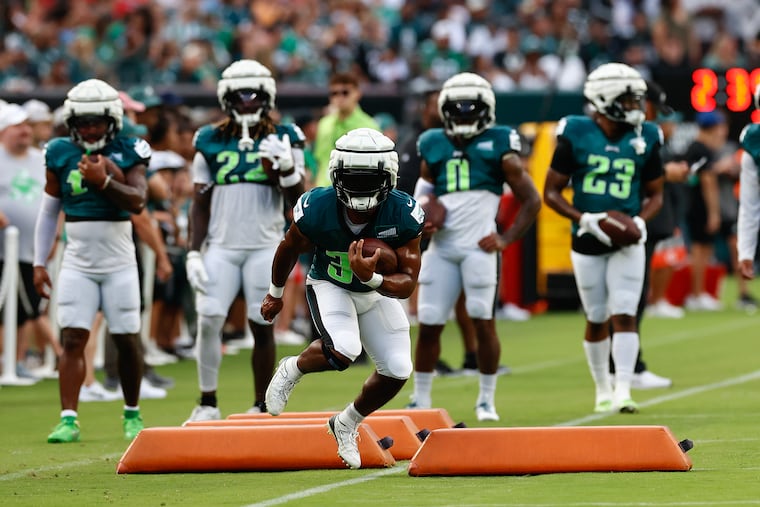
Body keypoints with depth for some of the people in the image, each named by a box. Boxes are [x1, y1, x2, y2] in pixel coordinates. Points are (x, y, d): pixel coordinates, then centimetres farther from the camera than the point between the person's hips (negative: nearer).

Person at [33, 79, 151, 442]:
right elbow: (49, 210, 10)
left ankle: (132, 414, 21)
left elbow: (138, 201, -17)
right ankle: (68, 419, -11)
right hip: (77, 262, 1)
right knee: (73, 340, -8)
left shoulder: (128, 153, -3)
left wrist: (105, 181, -31)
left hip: (119, 263, -1)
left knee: (127, 341, 3)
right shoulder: (60, 154, 2)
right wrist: (39, 262, 10)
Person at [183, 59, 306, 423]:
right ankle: (207, 403, 1)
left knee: (262, 325, 1)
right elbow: (200, 203, 9)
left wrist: (288, 168, -20)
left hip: (265, 246, -1)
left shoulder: (283, 140, 2)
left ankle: (261, 407, 11)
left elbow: (298, 199, -1)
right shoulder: (211, 142, 6)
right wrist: (193, 253, 1)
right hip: (221, 246, 1)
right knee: (209, 321, -9)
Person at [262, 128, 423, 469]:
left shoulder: (403, 216, -29)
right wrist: (276, 293, 10)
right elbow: (289, 250, -7)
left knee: (397, 370, -3)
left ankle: (347, 424, 26)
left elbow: (407, 284, -26)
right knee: (342, 351, -30)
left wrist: (371, 277, -47)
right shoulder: (316, 210, -30)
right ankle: (291, 371, 4)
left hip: (377, 290, 3)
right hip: (329, 285, -3)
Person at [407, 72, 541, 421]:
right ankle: (420, 399, 14)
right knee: (429, 324, 2)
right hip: (441, 248, 3)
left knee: (483, 321, -5)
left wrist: (507, 239, -4)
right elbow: (423, 194, 22)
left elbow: (531, 200, 7)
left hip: (479, 247, -3)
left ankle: (487, 400, 8)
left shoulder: (499, 147, 3)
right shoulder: (434, 147, 13)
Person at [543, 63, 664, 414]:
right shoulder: (576, 135, -7)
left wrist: (640, 221, -10)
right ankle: (602, 389, 23)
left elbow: (654, 194, 10)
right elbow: (551, 191, -3)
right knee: (597, 319, 8)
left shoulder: (644, 139, 0)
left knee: (624, 314, -11)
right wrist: (586, 219, -17)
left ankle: (623, 390, -15)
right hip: (588, 241, -1)